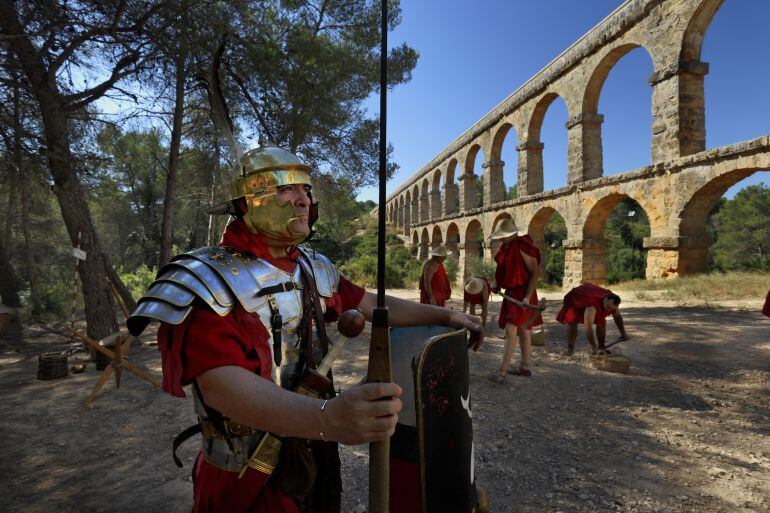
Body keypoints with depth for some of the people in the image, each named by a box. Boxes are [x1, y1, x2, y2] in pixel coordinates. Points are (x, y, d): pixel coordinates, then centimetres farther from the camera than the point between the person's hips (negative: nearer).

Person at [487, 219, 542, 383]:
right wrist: (497, 284, 7)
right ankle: (526, 367, 26)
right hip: (511, 293, 9)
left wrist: (527, 296, -24)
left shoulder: (523, 247, -17)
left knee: (510, 330, -14)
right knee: (522, 331, 16)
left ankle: (502, 372, -12)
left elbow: (535, 272, -18)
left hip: (522, 294, -9)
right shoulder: (506, 247, 9)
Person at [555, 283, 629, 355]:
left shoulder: (613, 303, -23)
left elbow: (618, 317, 1)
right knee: (572, 321, -23)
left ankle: (601, 346, 11)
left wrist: (623, 334, 9)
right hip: (574, 298, -6)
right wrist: (594, 346, -49)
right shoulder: (593, 305, -48)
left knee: (602, 322, -5)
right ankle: (570, 348, -15)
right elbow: (587, 327, -53)